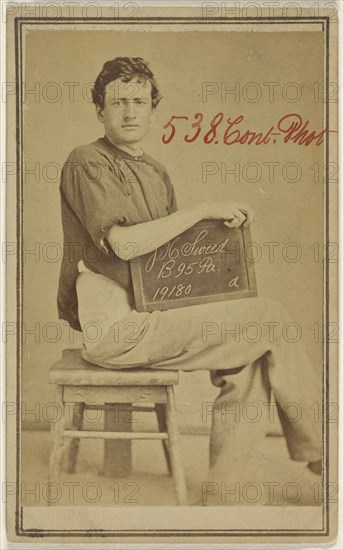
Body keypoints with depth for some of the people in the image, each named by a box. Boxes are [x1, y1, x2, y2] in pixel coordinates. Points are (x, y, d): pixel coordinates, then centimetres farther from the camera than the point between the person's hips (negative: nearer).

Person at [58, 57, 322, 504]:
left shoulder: (157, 175, 19)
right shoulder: (87, 163, -7)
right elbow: (124, 243, -21)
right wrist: (202, 211, -16)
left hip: (149, 317, 8)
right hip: (113, 327, -8)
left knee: (252, 359, -10)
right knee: (271, 318, -12)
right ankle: (317, 448, 6)